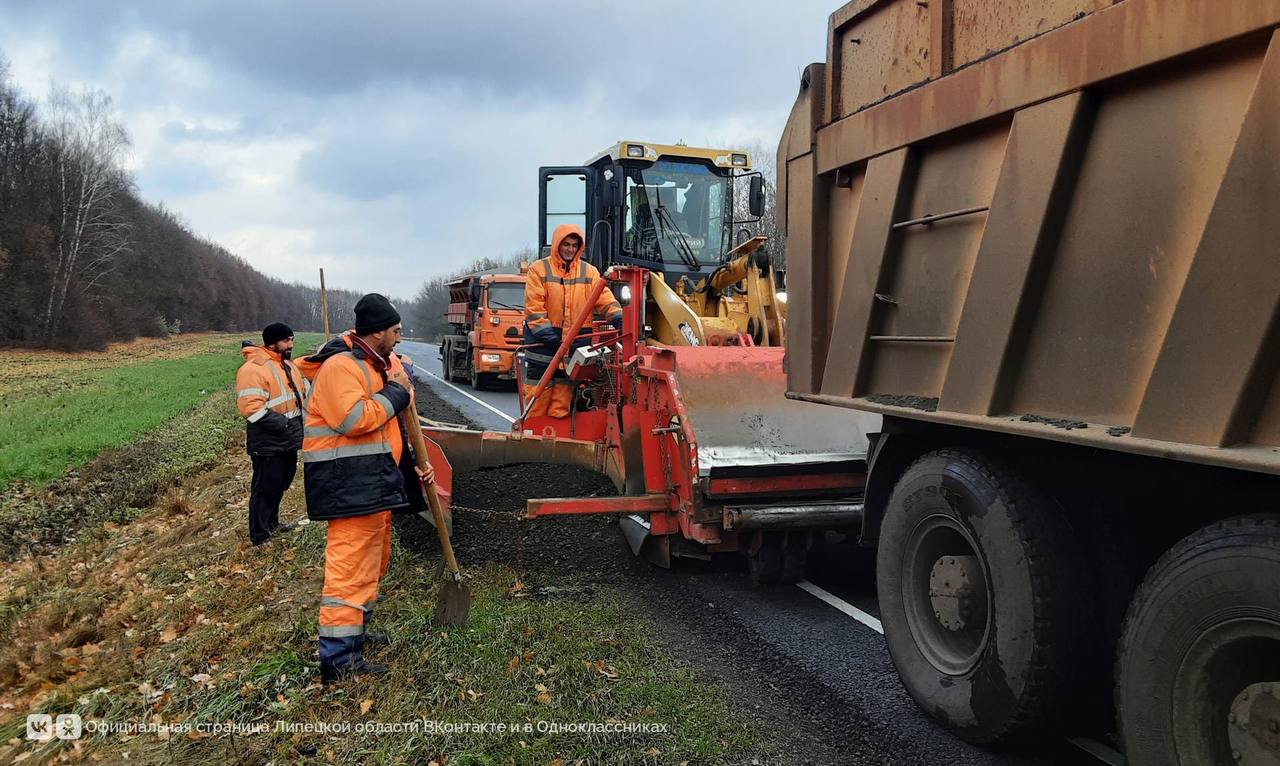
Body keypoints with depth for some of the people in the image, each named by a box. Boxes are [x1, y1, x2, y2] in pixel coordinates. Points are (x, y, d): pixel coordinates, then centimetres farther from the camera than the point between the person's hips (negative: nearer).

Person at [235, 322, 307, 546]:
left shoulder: (287, 364, 12)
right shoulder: (253, 368, -19)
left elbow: (302, 390, 25)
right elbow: (251, 407, -26)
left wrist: (303, 416, 8)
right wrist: (284, 424, -26)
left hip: (289, 440, 9)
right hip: (268, 443, -9)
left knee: (280, 484, 21)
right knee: (265, 488, -1)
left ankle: (272, 524, 37)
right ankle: (259, 536, 10)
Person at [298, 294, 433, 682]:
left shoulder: (381, 364, 18)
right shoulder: (340, 366, -14)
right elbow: (354, 419, -27)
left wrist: (412, 466, 19)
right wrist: (396, 393, -15)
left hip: (375, 481, 11)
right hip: (349, 483, -11)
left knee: (374, 559, 20)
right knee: (350, 565, -10)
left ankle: (355, 631, 35)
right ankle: (339, 658, -6)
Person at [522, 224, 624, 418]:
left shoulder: (589, 272, 9)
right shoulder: (539, 269, -1)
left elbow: (605, 299, 2)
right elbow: (533, 307, -8)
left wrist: (618, 319, -17)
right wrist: (548, 335, -16)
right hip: (543, 344, -3)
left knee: (561, 409, 8)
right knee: (537, 400, 0)